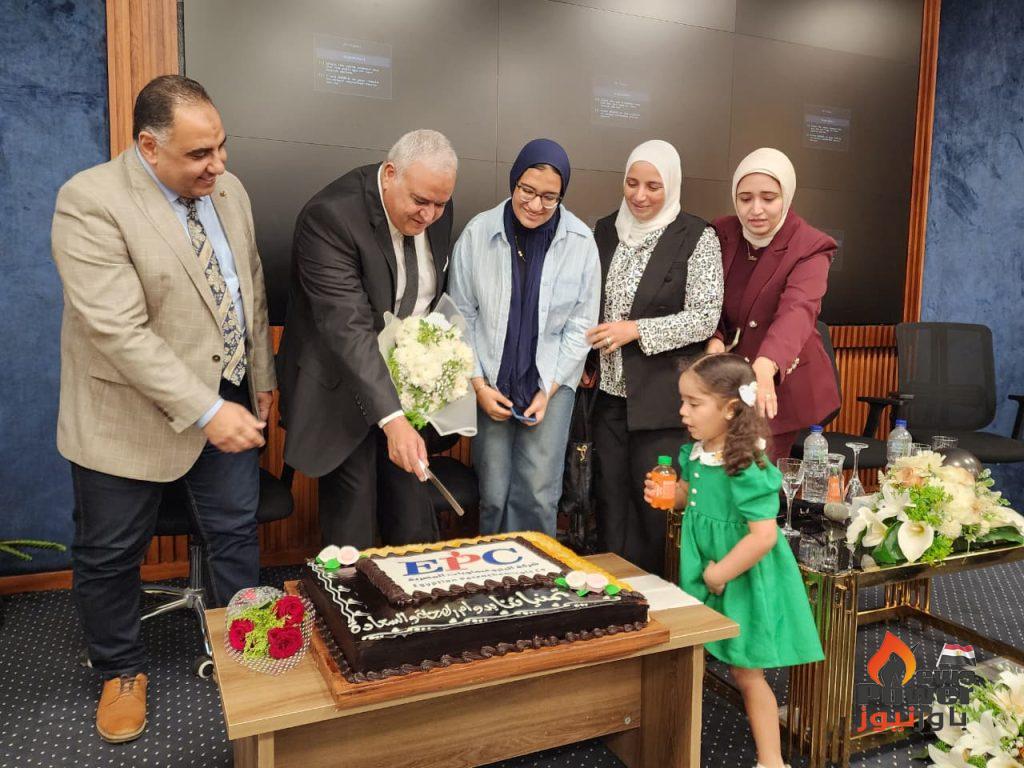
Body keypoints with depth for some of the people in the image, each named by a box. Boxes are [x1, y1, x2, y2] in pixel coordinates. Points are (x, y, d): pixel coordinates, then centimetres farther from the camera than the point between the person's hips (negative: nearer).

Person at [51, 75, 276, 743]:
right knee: (111, 556, 13)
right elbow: (120, 331, -27)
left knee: (237, 535, 16)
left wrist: (261, 379, 12)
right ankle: (122, 671, 38)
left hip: (228, 399, 5)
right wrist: (205, 411, -27)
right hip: (131, 413, -5)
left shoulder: (228, 190, 1)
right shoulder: (89, 202, -20)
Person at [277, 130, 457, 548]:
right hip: (345, 385, -5)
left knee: (413, 517, 11)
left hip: (408, 381, 6)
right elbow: (348, 327, -32)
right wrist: (392, 418, -39)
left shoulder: (435, 210, -2)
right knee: (351, 518, 1)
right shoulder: (330, 216, -23)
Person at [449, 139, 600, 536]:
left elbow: (581, 325, 0)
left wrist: (548, 390, -5)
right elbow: (461, 316, 0)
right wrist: (478, 385, -5)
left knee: (538, 494, -1)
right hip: (492, 382, 0)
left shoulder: (580, 241, -5)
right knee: (493, 493, 3)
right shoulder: (478, 233, -6)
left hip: (552, 382, 0)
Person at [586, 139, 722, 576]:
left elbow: (705, 317, -12)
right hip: (608, 391, 5)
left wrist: (636, 330, -19)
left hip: (662, 397, -5)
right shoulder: (606, 230, 9)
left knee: (655, 507, 4)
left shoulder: (697, 238, -6)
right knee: (610, 503, 12)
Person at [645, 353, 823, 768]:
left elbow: (764, 535, -30)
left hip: (743, 582, -8)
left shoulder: (746, 470, -27)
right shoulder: (695, 454, -1)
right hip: (707, 575, 8)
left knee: (746, 673, 6)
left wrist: (721, 573, -22)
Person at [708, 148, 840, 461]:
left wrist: (765, 365, -50)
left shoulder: (810, 248, -14)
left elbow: (797, 310, -31)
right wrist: (715, 342, -21)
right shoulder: (721, 233, -1)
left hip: (781, 384, -3)